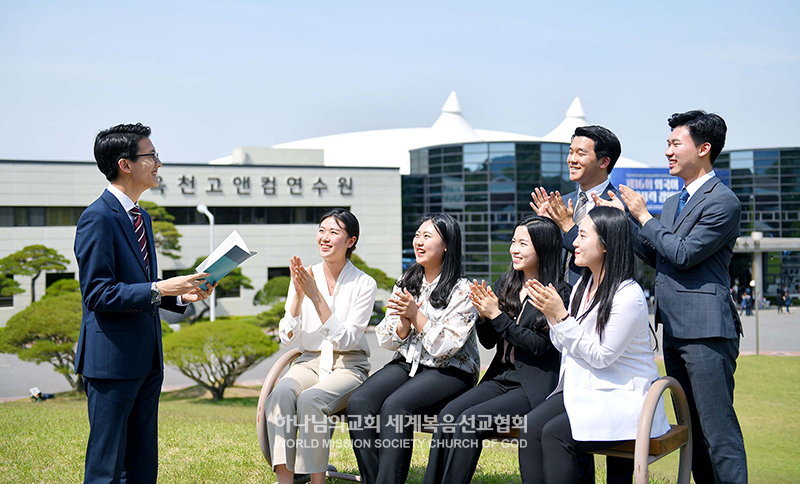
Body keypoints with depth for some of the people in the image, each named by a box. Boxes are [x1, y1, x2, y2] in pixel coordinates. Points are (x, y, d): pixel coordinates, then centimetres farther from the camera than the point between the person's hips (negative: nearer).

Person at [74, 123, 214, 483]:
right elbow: (96, 294, -18)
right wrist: (160, 289, -22)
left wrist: (181, 294, 5)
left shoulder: (142, 217, 16)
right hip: (112, 359, -9)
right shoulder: (98, 217, -13)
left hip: (147, 359, 9)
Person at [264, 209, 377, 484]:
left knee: (310, 399, -33)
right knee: (280, 395, -30)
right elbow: (287, 338, 0)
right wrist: (298, 294, -14)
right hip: (309, 362, 3)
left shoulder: (364, 285, -4)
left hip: (349, 366, -3)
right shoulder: (303, 277, 5)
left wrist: (316, 296, -19)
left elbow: (346, 340, -14)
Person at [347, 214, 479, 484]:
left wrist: (416, 314, -16)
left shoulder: (461, 290, -7)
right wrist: (404, 322, -11)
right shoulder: (406, 282, 12)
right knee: (359, 403, -21)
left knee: (395, 406, -32)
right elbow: (386, 340, 9)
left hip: (449, 372, -6)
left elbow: (446, 346, -15)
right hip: (407, 364, 6)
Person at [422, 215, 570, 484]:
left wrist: (497, 316, -15)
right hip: (501, 378, 6)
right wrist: (483, 315, -6)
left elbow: (539, 344, -16)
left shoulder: (559, 293, -8)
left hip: (534, 386, -6)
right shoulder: (505, 283, 12)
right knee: (448, 414, -18)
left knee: (469, 421, -25)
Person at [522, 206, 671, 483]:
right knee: (530, 426, -18)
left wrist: (561, 317, -19)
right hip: (582, 390, 7)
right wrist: (550, 314, -6)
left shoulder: (629, 296, -17)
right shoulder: (583, 285, 9)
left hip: (624, 398, -7)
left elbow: (601, 356, -16)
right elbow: (565, 346, 12)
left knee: (554, 433, -26)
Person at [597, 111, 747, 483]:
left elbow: (683, 254, -17)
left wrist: (643, 216, -7)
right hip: (674, 330, 9)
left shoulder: (723, 202, -10)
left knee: (718, 429, -8)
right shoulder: (673, 203, 18)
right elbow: (657, 257, 20)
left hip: (706, 331, -9)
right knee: (691, 428, 14)